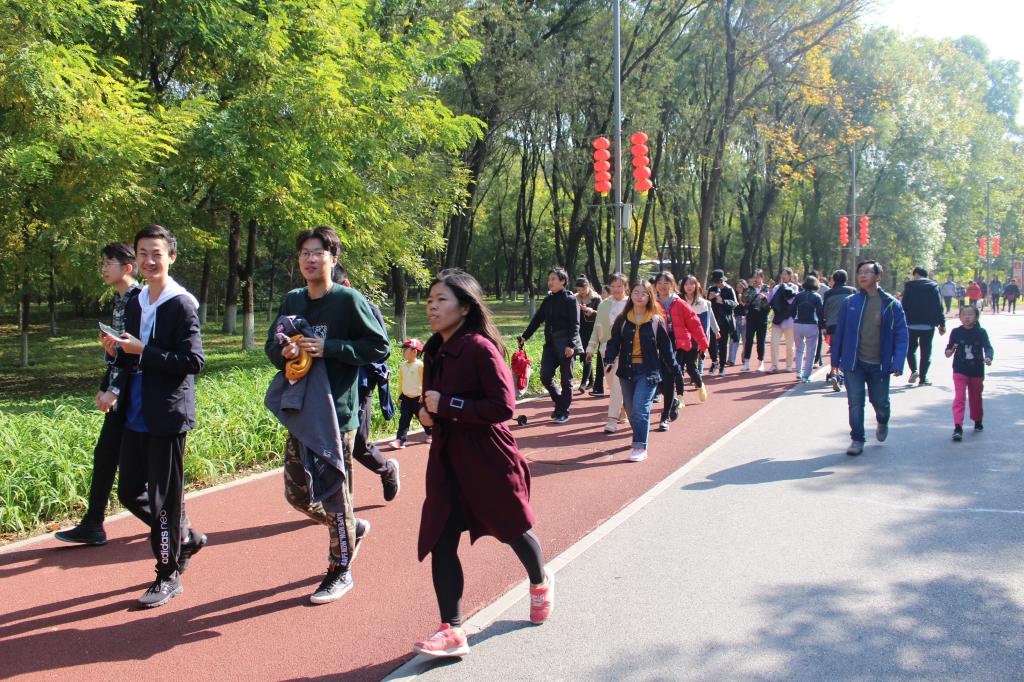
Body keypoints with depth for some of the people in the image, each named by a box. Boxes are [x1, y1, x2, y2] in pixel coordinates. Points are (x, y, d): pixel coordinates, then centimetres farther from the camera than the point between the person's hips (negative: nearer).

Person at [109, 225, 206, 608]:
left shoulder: (182, 304, -11)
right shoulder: (135, 304, 13)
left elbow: (193, 362, -17)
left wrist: (143, 351, -21)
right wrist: (120, 353, -3)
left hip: (167, 416, -8)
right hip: (136, 415, 8)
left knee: (164, 498, 1)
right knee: (129, 492, 13)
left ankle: (168, 576, 16)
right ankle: (184, 537, 34)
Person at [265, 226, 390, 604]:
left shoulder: (348, 299, -8)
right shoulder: (291, 301, 9)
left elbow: (379, 346, -10)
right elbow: (271, 345, 15)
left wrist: (328, 348, -18)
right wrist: (284, 352, -9)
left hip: (337, 410, -6)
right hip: (299, 410, 7)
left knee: (333, 492, 1)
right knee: (297, 493, 12)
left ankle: (340, 570, 18)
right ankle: (352, 528, 37)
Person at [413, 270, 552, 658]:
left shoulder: (480, 348, -18)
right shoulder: (434, 350, 6)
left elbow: (504, 406, -22)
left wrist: (447, 405, -23)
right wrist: (427, 412, -1)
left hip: (488, 458, -6)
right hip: (446, 458, 7)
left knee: (513, 528, 15)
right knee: (440, 541, -1)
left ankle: (540, 583, 44)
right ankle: (452, 631, 5)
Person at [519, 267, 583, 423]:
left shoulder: (570, 300, -7)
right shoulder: (548, 300, 12)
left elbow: (575, 325, -12)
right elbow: (537, 319, 16)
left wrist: (570, 345, -21)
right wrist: (525, 336, 9)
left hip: (565, 346, -6)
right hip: (550, 344, 6)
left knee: (566, 379, 3)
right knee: (545, 377, 2)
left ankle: (563, 412, 14)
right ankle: (560, 402, 24)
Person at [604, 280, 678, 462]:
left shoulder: (656, 321, 0)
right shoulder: (622, 320, 6)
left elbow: (665, 347, 5)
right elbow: (614, 342, 2)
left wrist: (674, 370, 6)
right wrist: (609, 360, -16)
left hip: (648, 372, -4)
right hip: (627, 371, 4)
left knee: (640, 408, -14)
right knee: (630, 408, 10)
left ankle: (640, 447, -12)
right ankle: (640, 438, 30)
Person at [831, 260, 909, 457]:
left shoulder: (891, 305, -4)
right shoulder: (850, 303, -1)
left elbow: (901, 335, -5)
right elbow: (839, 332, 5)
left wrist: (898, 363, -14)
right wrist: (835, 359, 5)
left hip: (879, 364, 0)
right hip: (854, 363, 0)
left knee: (880, 401, 12)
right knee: (855, 402, -2)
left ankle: (882, 422, 45)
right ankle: (857, 440, 12)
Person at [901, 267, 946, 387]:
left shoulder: (909, 286, -1)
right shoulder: (934, 286, 3)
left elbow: (904, 305, -4)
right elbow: (939, 307, 0)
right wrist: (942, 324, 5)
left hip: (911, 324, -1)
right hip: (928, 325, 1)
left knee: (910, 349, 14)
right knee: (926, 351, 6)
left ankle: (914, 370, -8)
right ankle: (923, 378, 2)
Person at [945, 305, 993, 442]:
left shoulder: (981, 333, -6)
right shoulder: (956, 332, -5)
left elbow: (988, 347, -13)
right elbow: (950, 347, 2)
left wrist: (988, 357, -32)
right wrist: (949, 352, -21)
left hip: (977, 371, 1)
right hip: (960, 371, -1)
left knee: (976, 398, 16)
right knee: (959, 398, -12)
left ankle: (978, 421, 40)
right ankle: (958, 427, -16)